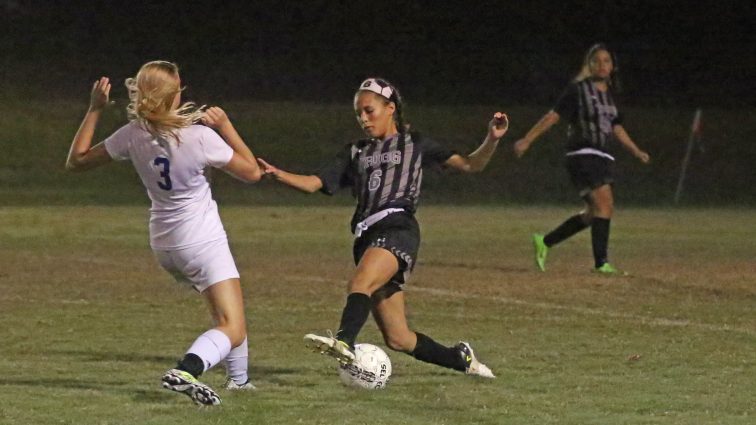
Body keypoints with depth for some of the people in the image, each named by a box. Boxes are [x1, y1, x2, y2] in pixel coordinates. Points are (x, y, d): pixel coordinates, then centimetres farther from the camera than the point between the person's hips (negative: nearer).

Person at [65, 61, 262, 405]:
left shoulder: (133, 135, -9)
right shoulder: (199, 137, -21)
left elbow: (76, 161, 4)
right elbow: (251, 172, -7)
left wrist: (94, 110, 4)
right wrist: (226, 127, -4)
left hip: (165, 244, 7)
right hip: (202, 242, -7)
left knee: (225, 311, 30)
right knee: (232, 331, -11)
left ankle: (238, 378, 36)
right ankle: (186, 370, -39)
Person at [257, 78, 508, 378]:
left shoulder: (414, 144, 16)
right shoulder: (355, 153, 27)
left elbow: (470, 164, 12)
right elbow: (314, 183, 16)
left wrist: (492, 140, -6)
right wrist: (277, 174, -1)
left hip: (398, 227, -5)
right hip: (367, 237, 5)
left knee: (359, 284, -36)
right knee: (398, 339, 1)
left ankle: (344, 341, -61)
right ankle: (460, 358, 21)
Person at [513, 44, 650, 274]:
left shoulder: (608, 94, 17)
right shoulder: (578, 89, -5)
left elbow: (616, 128, 26)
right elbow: (553, 116, -8)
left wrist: (636, 151, 23)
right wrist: (527, 140, -13)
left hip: (603, 158, 8)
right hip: (583, 154, -8)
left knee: (594, 213, 9)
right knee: (605, 204, -20)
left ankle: (544, 242, 21)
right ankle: (601, 262, -23)